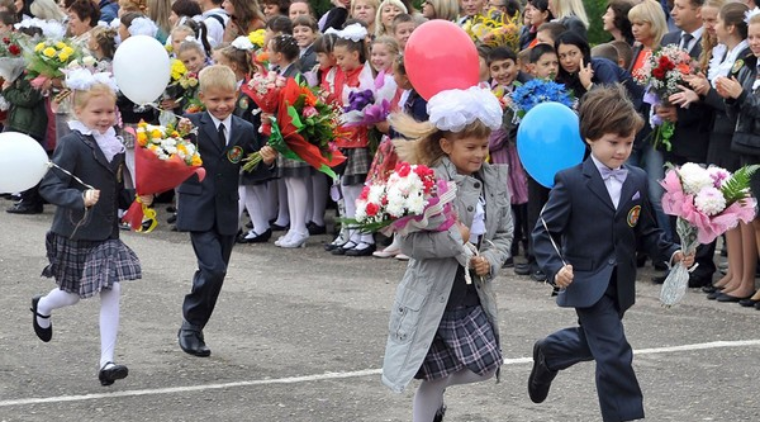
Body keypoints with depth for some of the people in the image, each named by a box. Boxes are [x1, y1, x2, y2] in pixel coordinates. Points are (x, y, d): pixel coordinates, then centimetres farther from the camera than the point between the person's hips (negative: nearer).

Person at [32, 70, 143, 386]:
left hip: (106, 233, 5)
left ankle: (107, 362, -4)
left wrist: (136, 198, 2)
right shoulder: (72, 144, -16)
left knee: (112, 290, -6)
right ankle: (42, 307, 47)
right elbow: (50, 186, -22)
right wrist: (80, 198, -36)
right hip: (74, 234, -5)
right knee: (73, 294, 11)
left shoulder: (113, 144, 6)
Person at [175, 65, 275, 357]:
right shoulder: (193, 125, -9)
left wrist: (266, 161, -13)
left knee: (217, 273, 11)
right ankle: (191, 326, 1)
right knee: (212, 268, -16)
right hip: (198, 210, -5)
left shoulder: (245, 130, 3)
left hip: (227, 212, 5)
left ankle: (194, 329, 26)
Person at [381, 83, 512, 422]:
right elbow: (408, 242, -21)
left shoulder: (494, 180, 4)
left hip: (472, 296, 6)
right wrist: (455, 239, -23)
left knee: (486, 366, 4)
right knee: (436, 375, 1)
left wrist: (490, 260, -8)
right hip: (432, 297, -6)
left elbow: (504, 234, 11)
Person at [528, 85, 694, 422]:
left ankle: (548, 353, 52)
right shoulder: (571, 182, -12)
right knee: (614, 354, -11)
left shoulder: (637, 181, 4)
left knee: (594, 341, 25)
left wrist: (672, 253, -8)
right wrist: (555, 267, -27)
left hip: (620, 285, 6)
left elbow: (645, 231, 9)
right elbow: (544, 232, -11)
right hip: (588, 284, -6)